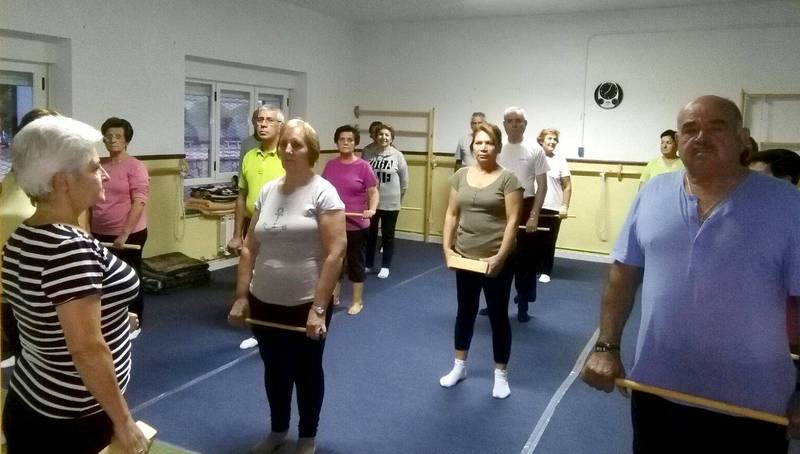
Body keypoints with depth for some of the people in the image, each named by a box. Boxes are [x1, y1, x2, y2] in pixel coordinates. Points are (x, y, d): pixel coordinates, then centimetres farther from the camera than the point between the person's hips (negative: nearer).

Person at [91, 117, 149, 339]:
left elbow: (139, 203, -17)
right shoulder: (98, 165, 8)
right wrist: (89, 230, 13)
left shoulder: (135, 166, -11)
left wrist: (124, 234, -20)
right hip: (101, 234, 6)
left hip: (129, 234, -6)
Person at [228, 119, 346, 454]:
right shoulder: (267, 191, 5)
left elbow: (335, 254, -17)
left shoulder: (323, 192, -12)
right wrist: (241, 297, 4)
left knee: (306, 372, 14)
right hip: (264, 303, 5)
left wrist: (319, 308, -19)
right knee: (274, 369, 21)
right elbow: (249, 248, 8)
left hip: (305, 305, -5)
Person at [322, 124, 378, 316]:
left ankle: (358, 301, 21)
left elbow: (374, 192, -7)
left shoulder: (363, 166, -8)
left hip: (356, 225, -4)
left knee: (355, 262, 7)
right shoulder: (330, 165, 4)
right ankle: (333, 297, 32)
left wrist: (372, 209, -23)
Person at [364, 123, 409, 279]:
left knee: (388, 236, 10)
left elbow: (404, 180, 1)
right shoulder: (368, 154, -4)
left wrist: (398, 195, 8)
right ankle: (368, 264, 29)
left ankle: (385, 266, 22)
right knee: (370, 234, 14)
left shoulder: (397, 155, -7)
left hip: (390, 203, -1)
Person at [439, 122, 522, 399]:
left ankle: (501, 374, 22)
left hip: (496, 260, -4)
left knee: (498, 315, 7)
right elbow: (452, 214, 7)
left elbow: (512, 221, -13)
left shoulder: (507, 179, -9)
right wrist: (447, 247, -2)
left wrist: (500, 257, -19)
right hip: (465, 258, 4)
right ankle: (459, 366, 33)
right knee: (465, 312, 17)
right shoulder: (460, 176, 4)